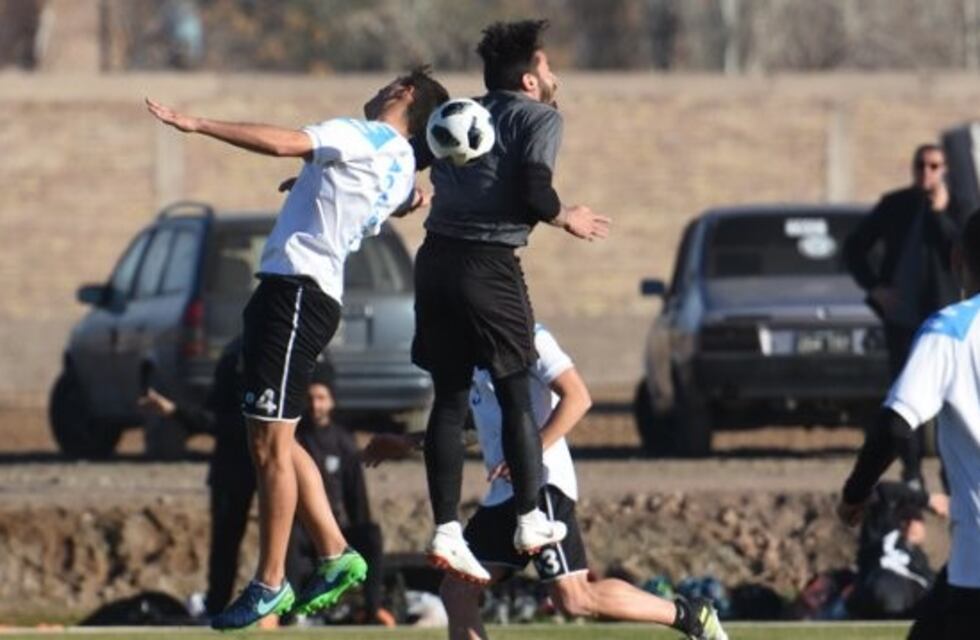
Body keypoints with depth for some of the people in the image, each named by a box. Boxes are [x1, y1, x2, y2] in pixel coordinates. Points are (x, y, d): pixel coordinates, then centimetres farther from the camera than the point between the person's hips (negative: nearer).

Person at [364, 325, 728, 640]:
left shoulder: (526, 338, -8)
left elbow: (577, 397, -17)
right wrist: (409, 443, 32)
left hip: (541, 482, -10)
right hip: (501, 494, 10)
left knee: (573, 599, -15)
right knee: (457, 592, 1)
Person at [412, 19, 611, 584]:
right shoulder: (540, 118, 1)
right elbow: (534, 192, -12)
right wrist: (567, 218, 6)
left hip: (436, 261, 6)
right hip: (490, 265, -6)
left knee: (450, 398, 8)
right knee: (516, 395, 8)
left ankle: (446, 532, 3)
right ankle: (532, 522, 13)